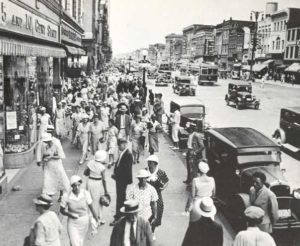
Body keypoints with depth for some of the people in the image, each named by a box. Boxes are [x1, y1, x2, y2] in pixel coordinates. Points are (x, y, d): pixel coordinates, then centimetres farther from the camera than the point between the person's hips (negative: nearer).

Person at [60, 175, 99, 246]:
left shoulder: (86, 194, -17)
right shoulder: (66, 196, -19)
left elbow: (91, 208, -6)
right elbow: (62, 210, -4)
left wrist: (97, 221, 0)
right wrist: (70, 215, -22)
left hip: (84, 222, 2)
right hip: (72, 223, -2)